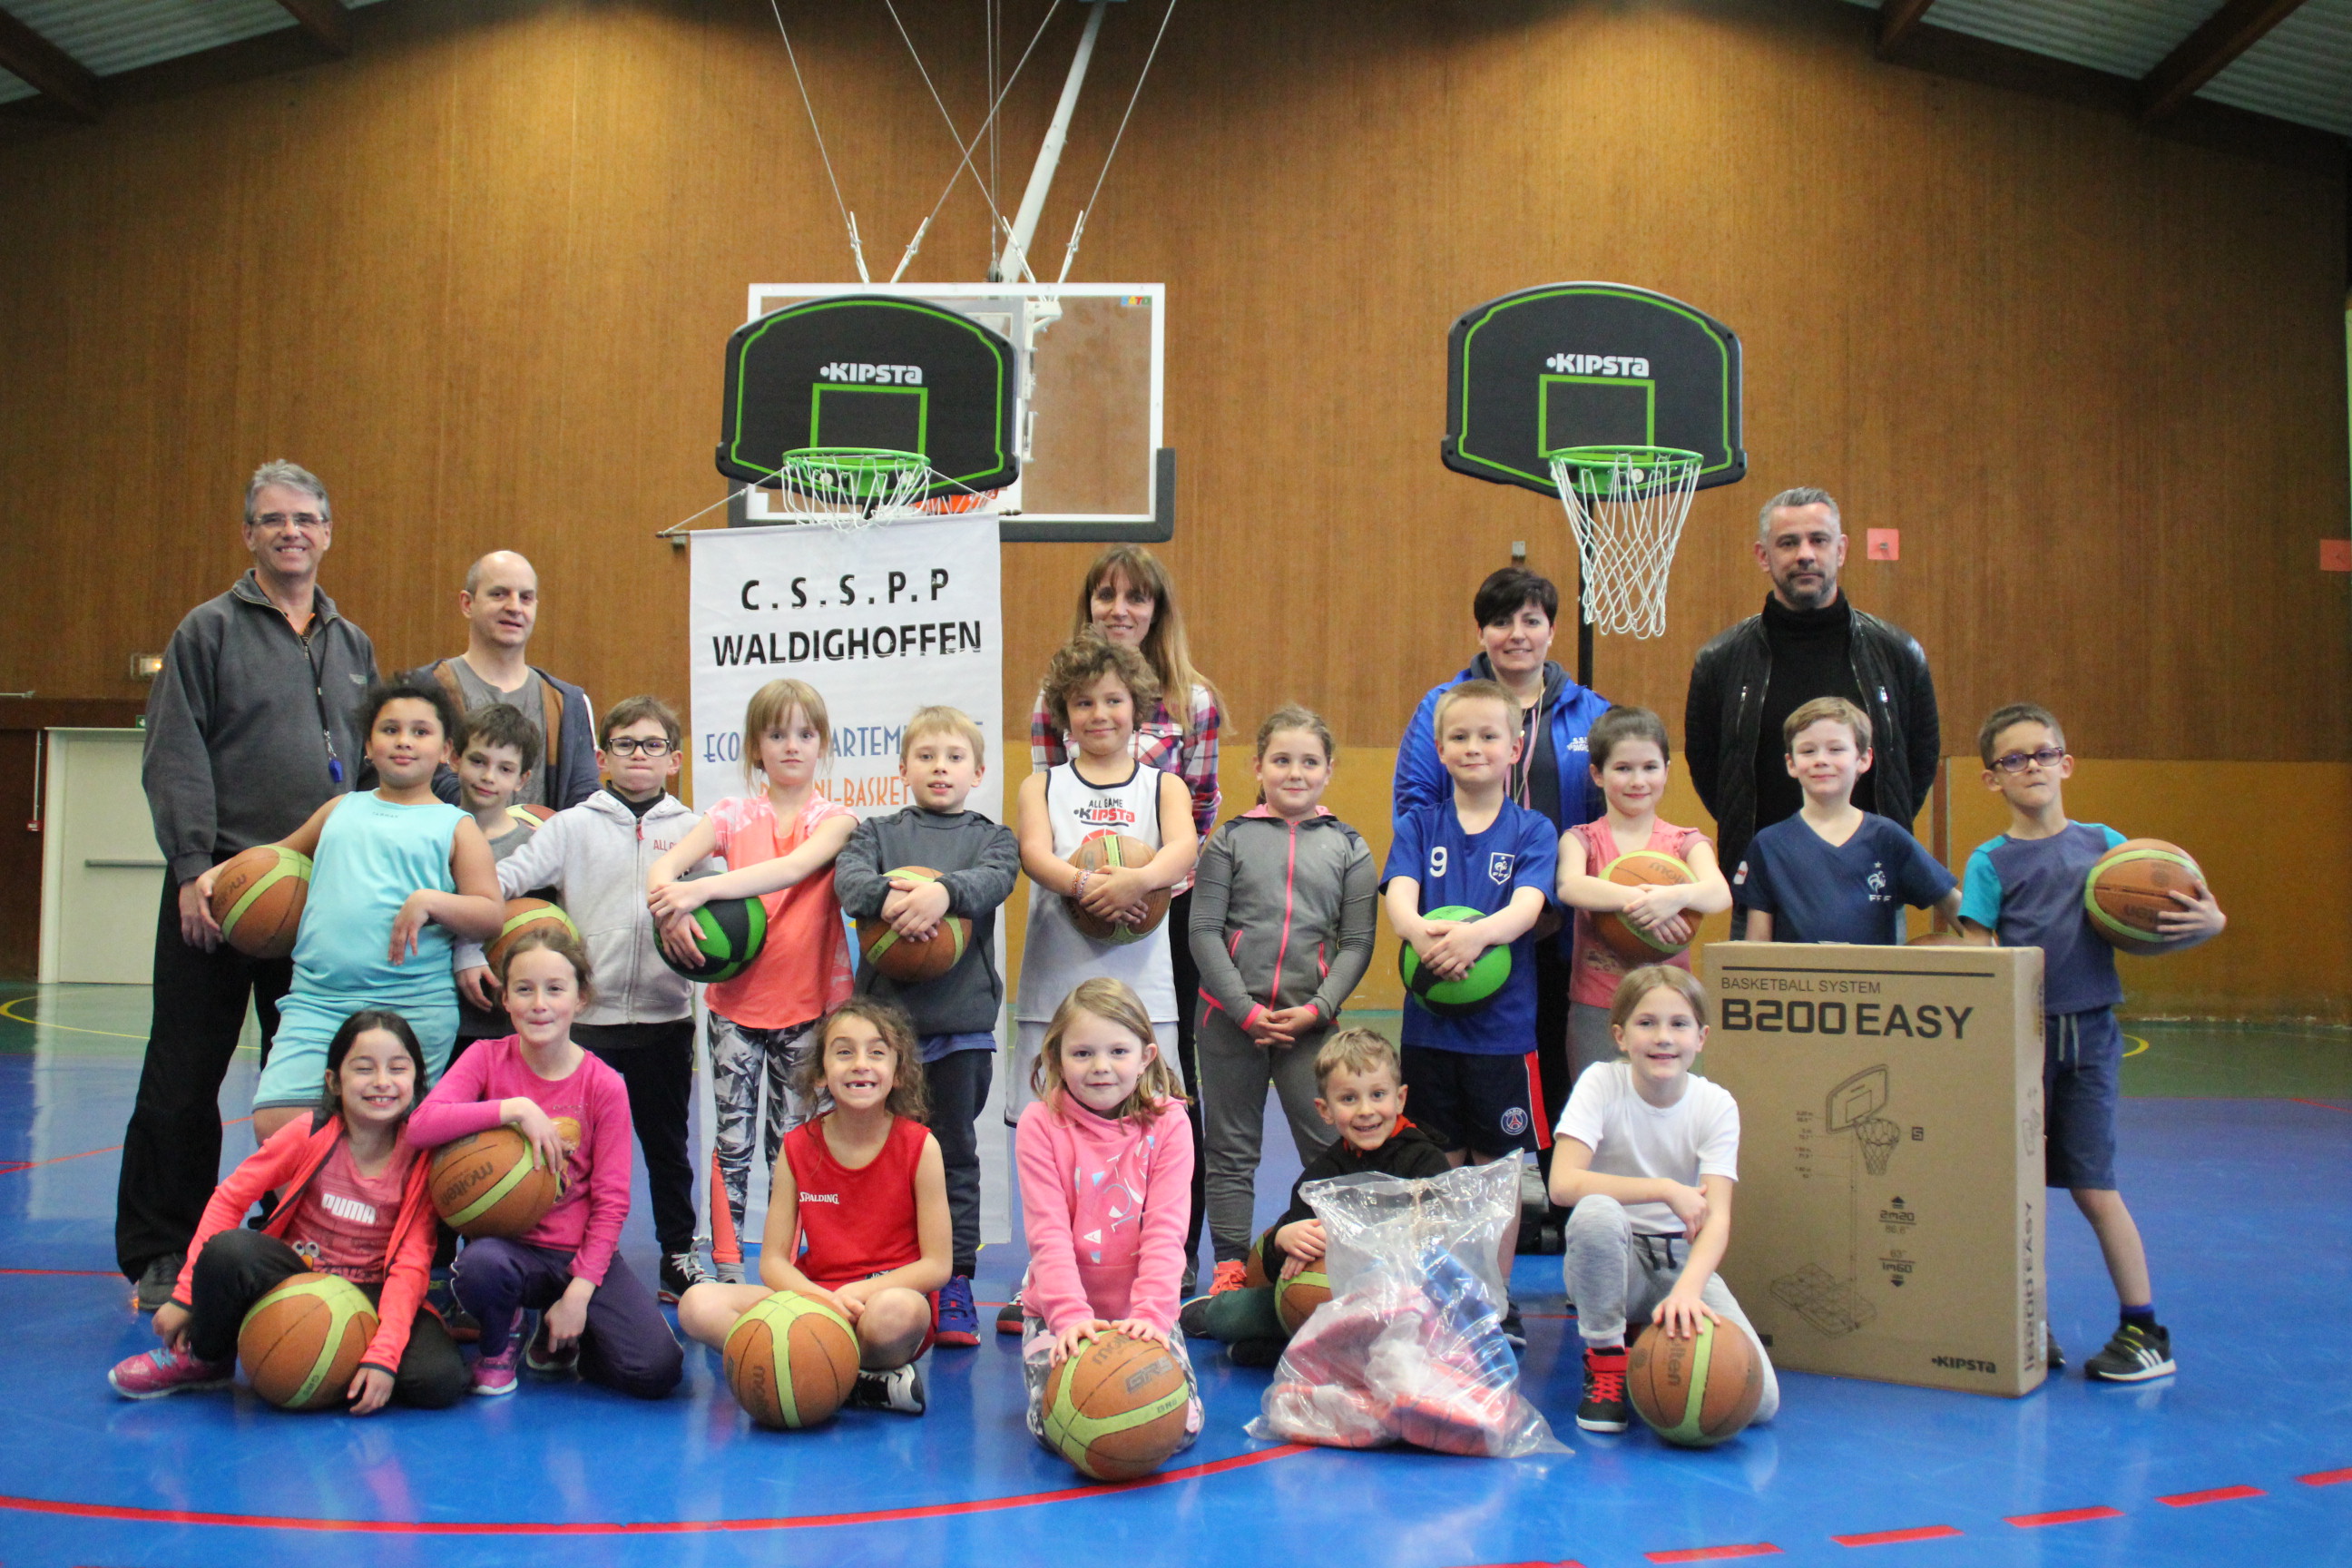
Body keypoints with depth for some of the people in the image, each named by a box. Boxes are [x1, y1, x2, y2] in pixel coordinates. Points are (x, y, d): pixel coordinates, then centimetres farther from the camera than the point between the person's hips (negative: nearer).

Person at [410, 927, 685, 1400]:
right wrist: (515, 1109, -23)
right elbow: (422, 1124, -19)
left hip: (581, 1254, 1)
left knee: (657, 1371, -19)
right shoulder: (487, 1059, -1)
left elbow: (611, 1200, -4)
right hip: (510, 1243, 0)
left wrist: (578, 1292, -13)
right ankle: (500, 1342, -1)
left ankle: (560, 1338, 14)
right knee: (480, 1266, -39)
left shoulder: (603, 1085, -3)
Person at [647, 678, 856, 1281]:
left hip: (805, 1002, -1)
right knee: (732, 1140, 3)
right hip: (735, 995, 1)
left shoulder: (835, 819, -1)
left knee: (791, 1141, 6)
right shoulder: (734, 814, 5)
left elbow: (793, 867, -21)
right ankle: (727, 1269, 12)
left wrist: (702, 889, -31)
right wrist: (669, 904, -31)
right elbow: (664, 865, -8)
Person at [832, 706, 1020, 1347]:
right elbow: (848, 875, -7)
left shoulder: (991, 837, 11)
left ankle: (955, 1286, 13)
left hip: (962, 1018, 0)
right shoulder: (878, 833, 13)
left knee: (955, 1152, 6)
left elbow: (996, 877, -10)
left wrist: (944, 891, -30)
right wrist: (886, 898, -28)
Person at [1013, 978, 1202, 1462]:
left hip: (1141, 1312, 1)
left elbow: (1165, 1231, -11)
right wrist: (1070, 1314, -28)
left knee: (1180, 1424, -15)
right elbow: (1048, 1232, -14)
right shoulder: (1041, 1124, -7)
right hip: (1059, 1311, -1)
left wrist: (1151, 1313, -26)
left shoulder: (1168, 1124, -4)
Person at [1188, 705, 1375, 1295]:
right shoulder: (1230, 839, 3)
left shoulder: (1347, 847, 6)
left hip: (1310, 1020, 0)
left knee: (1331, 1148, -3)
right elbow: (1204, 931, -2)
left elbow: (1358, 942, 4)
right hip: (1230, 1017, 0)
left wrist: (1316, 1009, -9)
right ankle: (1230, 1267, 16)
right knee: (1231, 1149, 8)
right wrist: (1246, 1010, -10)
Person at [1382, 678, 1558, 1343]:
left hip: (1504, 1022, -1)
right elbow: (1398, 896, -9)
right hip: (1429, 1021, 1)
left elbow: (1527, 907, -14)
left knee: (1498, 1165, 6)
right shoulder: (1418, 826, 7)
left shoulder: (1533, 831, 2)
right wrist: (1421, 932, -33)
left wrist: (1477, 933, -35)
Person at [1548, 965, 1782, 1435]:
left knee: (1759, 1400, -18)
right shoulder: (1601, 1083, -12)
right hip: (1611, 1259, -2)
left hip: (1683, 1261, 2)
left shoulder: (1716, 1106, -8)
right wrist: (1666, 1190, -28)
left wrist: (1687, 1288, -37)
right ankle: (1606, 1361, -13)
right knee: (1596, 1212, -37)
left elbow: (1717, 1217, -18)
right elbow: (1563, 1184, -25)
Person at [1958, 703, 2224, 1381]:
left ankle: (2145, 1331, 13)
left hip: (2089, 1031, 0)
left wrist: (2207, 920, -13)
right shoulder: (1991, 862, 1)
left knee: (2092, 1186, 0)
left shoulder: (2104, 842, 7)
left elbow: (2162, 921, 9)